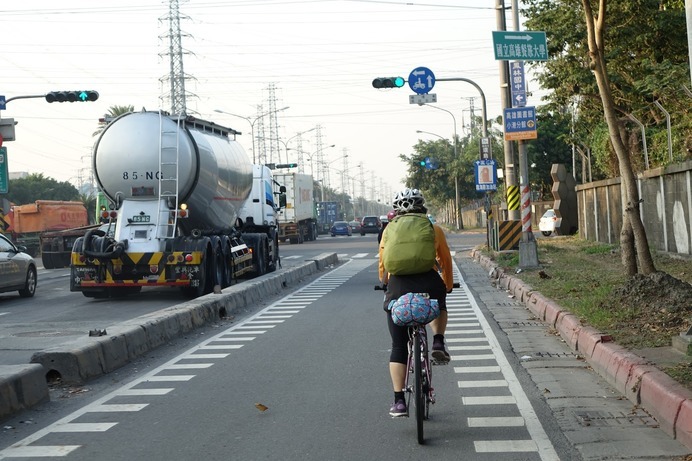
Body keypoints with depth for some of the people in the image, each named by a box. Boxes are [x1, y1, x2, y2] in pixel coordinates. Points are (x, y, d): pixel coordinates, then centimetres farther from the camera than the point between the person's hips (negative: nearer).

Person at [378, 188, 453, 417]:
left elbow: (383, 264, 22)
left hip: (398, 287, 0)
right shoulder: (434, 229, 15)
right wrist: (448, 285, 40)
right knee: (439, 306, 38)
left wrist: (385, 283, 41)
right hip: (429, 283, 0)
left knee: (398, 347, 10)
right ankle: (438, 342, 12)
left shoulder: (389, 230, 16)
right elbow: (445, 260, 23)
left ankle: (399, 401, 5)